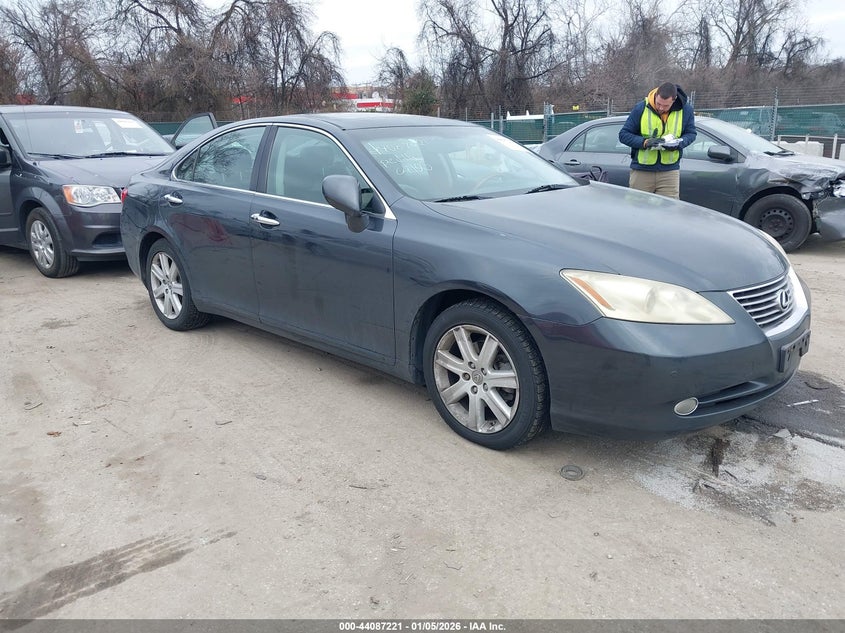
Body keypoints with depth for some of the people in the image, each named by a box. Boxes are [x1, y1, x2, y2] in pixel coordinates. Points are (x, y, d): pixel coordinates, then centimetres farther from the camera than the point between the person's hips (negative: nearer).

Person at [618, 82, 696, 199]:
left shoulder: (686, 110, 0)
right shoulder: (640, 108, -7)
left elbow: (691, 134, 10)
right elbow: (623, 134, -4)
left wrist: (678, 143, -13)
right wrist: (645, 142, -20)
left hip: (670, 171, 1)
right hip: (641, 171, -1)